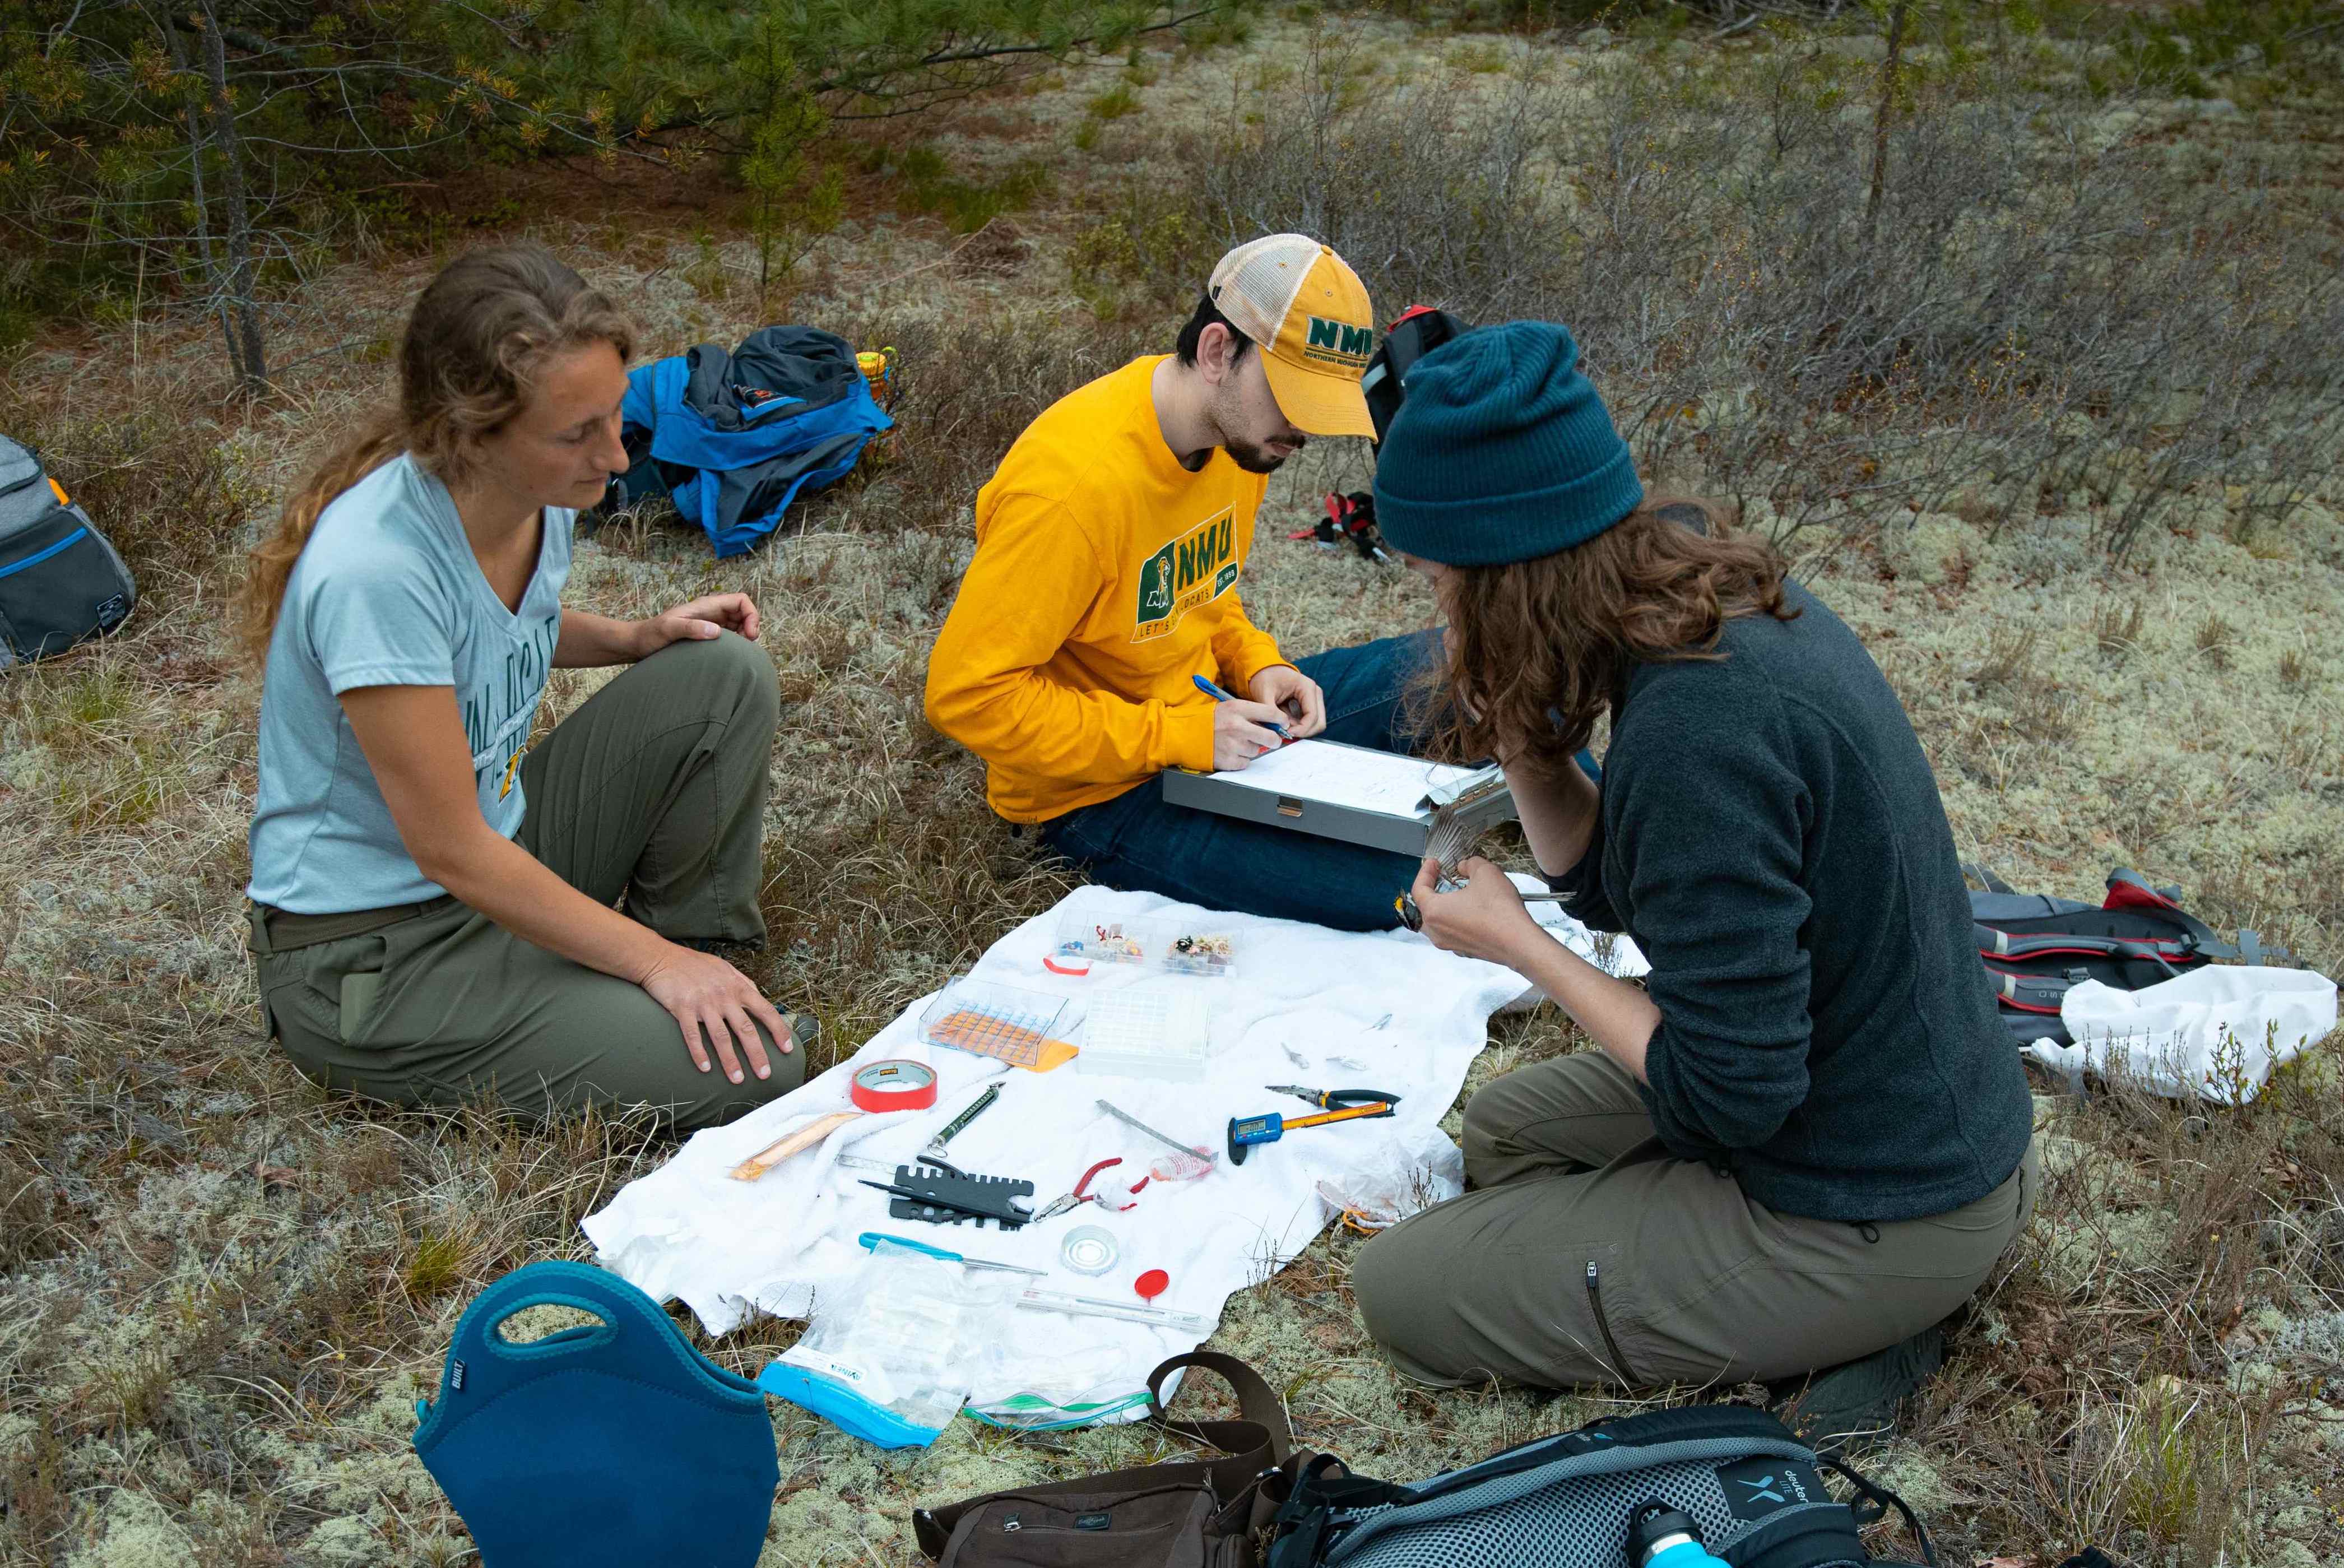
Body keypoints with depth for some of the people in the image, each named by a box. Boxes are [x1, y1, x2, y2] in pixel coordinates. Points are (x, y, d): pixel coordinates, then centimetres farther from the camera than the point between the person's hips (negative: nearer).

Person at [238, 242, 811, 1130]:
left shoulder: (538, 491, -6)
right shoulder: (377, 566, -32)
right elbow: (452, 854, -26)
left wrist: (636, 638, 0)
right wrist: (654, 964, -19)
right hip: (371, 955, -8)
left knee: (726, 674, -4)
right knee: (753, 1067, -19)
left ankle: (696, 939, 7)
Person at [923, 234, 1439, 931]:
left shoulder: (1241, 428, -2)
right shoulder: (1076, 483, -29)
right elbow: (965, 694, -26)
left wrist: (1258, 665, -5)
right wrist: (1174, 737, -26)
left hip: (1206, 712, 9)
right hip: (1100, 792, -8)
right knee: (1405, 888, -23)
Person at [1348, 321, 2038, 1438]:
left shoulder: (1697, 726, -32)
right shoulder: (1737, 604, -2)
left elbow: (1730, 1095, -27)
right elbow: (1615, 887, 9)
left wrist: (1514, 942, -16)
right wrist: (1525, 749, -9)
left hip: (1875, 1221, -9)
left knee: (1400, 1294, 0)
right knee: (1502, 1125, 26)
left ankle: (1830, 1338, 1)